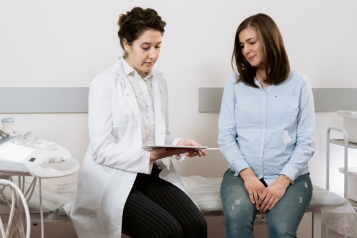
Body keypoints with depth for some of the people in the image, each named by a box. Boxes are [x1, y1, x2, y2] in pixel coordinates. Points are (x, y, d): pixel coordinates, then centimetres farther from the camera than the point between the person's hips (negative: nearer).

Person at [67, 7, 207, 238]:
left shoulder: (159, 81, 13)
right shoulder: (105, 84, -7)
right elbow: (101, 150, -13)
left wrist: (179, 143, -4)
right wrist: (149, 155, -24)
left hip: (154, 175, 6)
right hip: (115, 179, -5)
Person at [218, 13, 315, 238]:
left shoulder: (298, 83, 3)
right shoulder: (235, 82, 9)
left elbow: (306, 142, 1)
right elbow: (226, 136, 4)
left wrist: (283, 181, -12)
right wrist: (247, 174, -11)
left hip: (290, 176, -1)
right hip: (243, 173, 1)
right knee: (237, 219, -31)